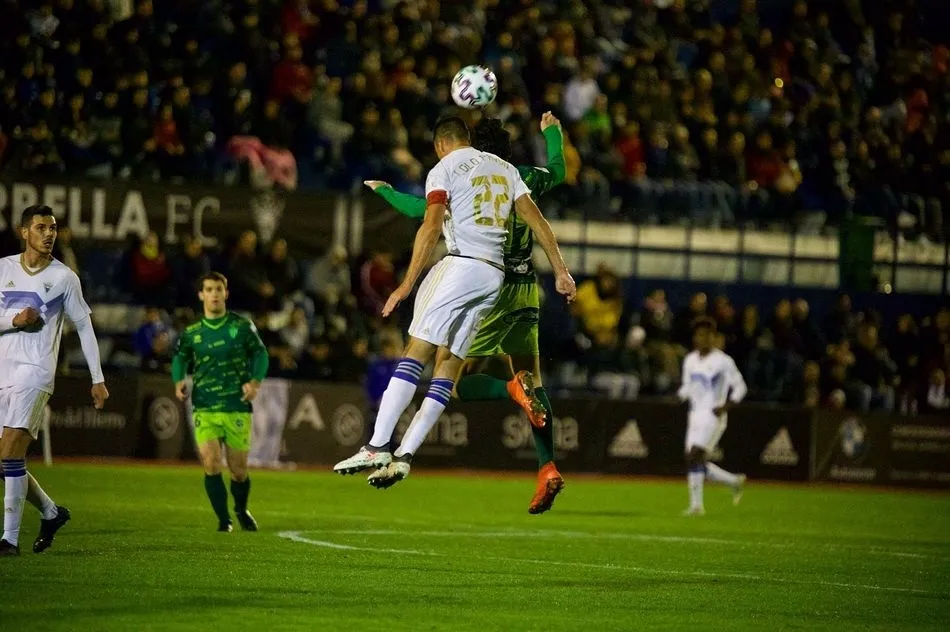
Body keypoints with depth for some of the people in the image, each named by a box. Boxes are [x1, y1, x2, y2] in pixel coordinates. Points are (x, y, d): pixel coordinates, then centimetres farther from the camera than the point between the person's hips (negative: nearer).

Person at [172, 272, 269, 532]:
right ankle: (223, 520, -2)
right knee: (211, 463, -16)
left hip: (237, 407, -1)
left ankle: (241, 511, 36)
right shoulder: (191, 332, 4)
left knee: (238, 469, 6)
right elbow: (180, 356, 19)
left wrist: (255, 381, -7)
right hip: (204, 409, 1)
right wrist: (179, 381, 1)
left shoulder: (242, 326, 0)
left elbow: (260, 353, 8)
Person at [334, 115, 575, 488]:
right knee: (447, 365, 3)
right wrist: (561, 272, 17)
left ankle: (377, 447, -20)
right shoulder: (504, 168, 21)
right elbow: (537, 222, 16)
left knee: (415, 354, -11)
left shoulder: (445, 169, 2)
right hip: (495, 275, 6)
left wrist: (407, 285, -14)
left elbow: (431, 227, -10)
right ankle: (404, 455, -3)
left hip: (462, 265, -6)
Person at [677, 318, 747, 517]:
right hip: (695, 416, 7)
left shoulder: (723, 361, -7)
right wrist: (679, 396, 0)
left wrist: (726, 407, -17)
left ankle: (696, 505, -13)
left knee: (694, 458, -18)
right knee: (700, 464, 4)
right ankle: (735, 481, 26)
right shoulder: (690, 360, 12)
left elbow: (739, 387, -5)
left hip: (713, 416, -7)